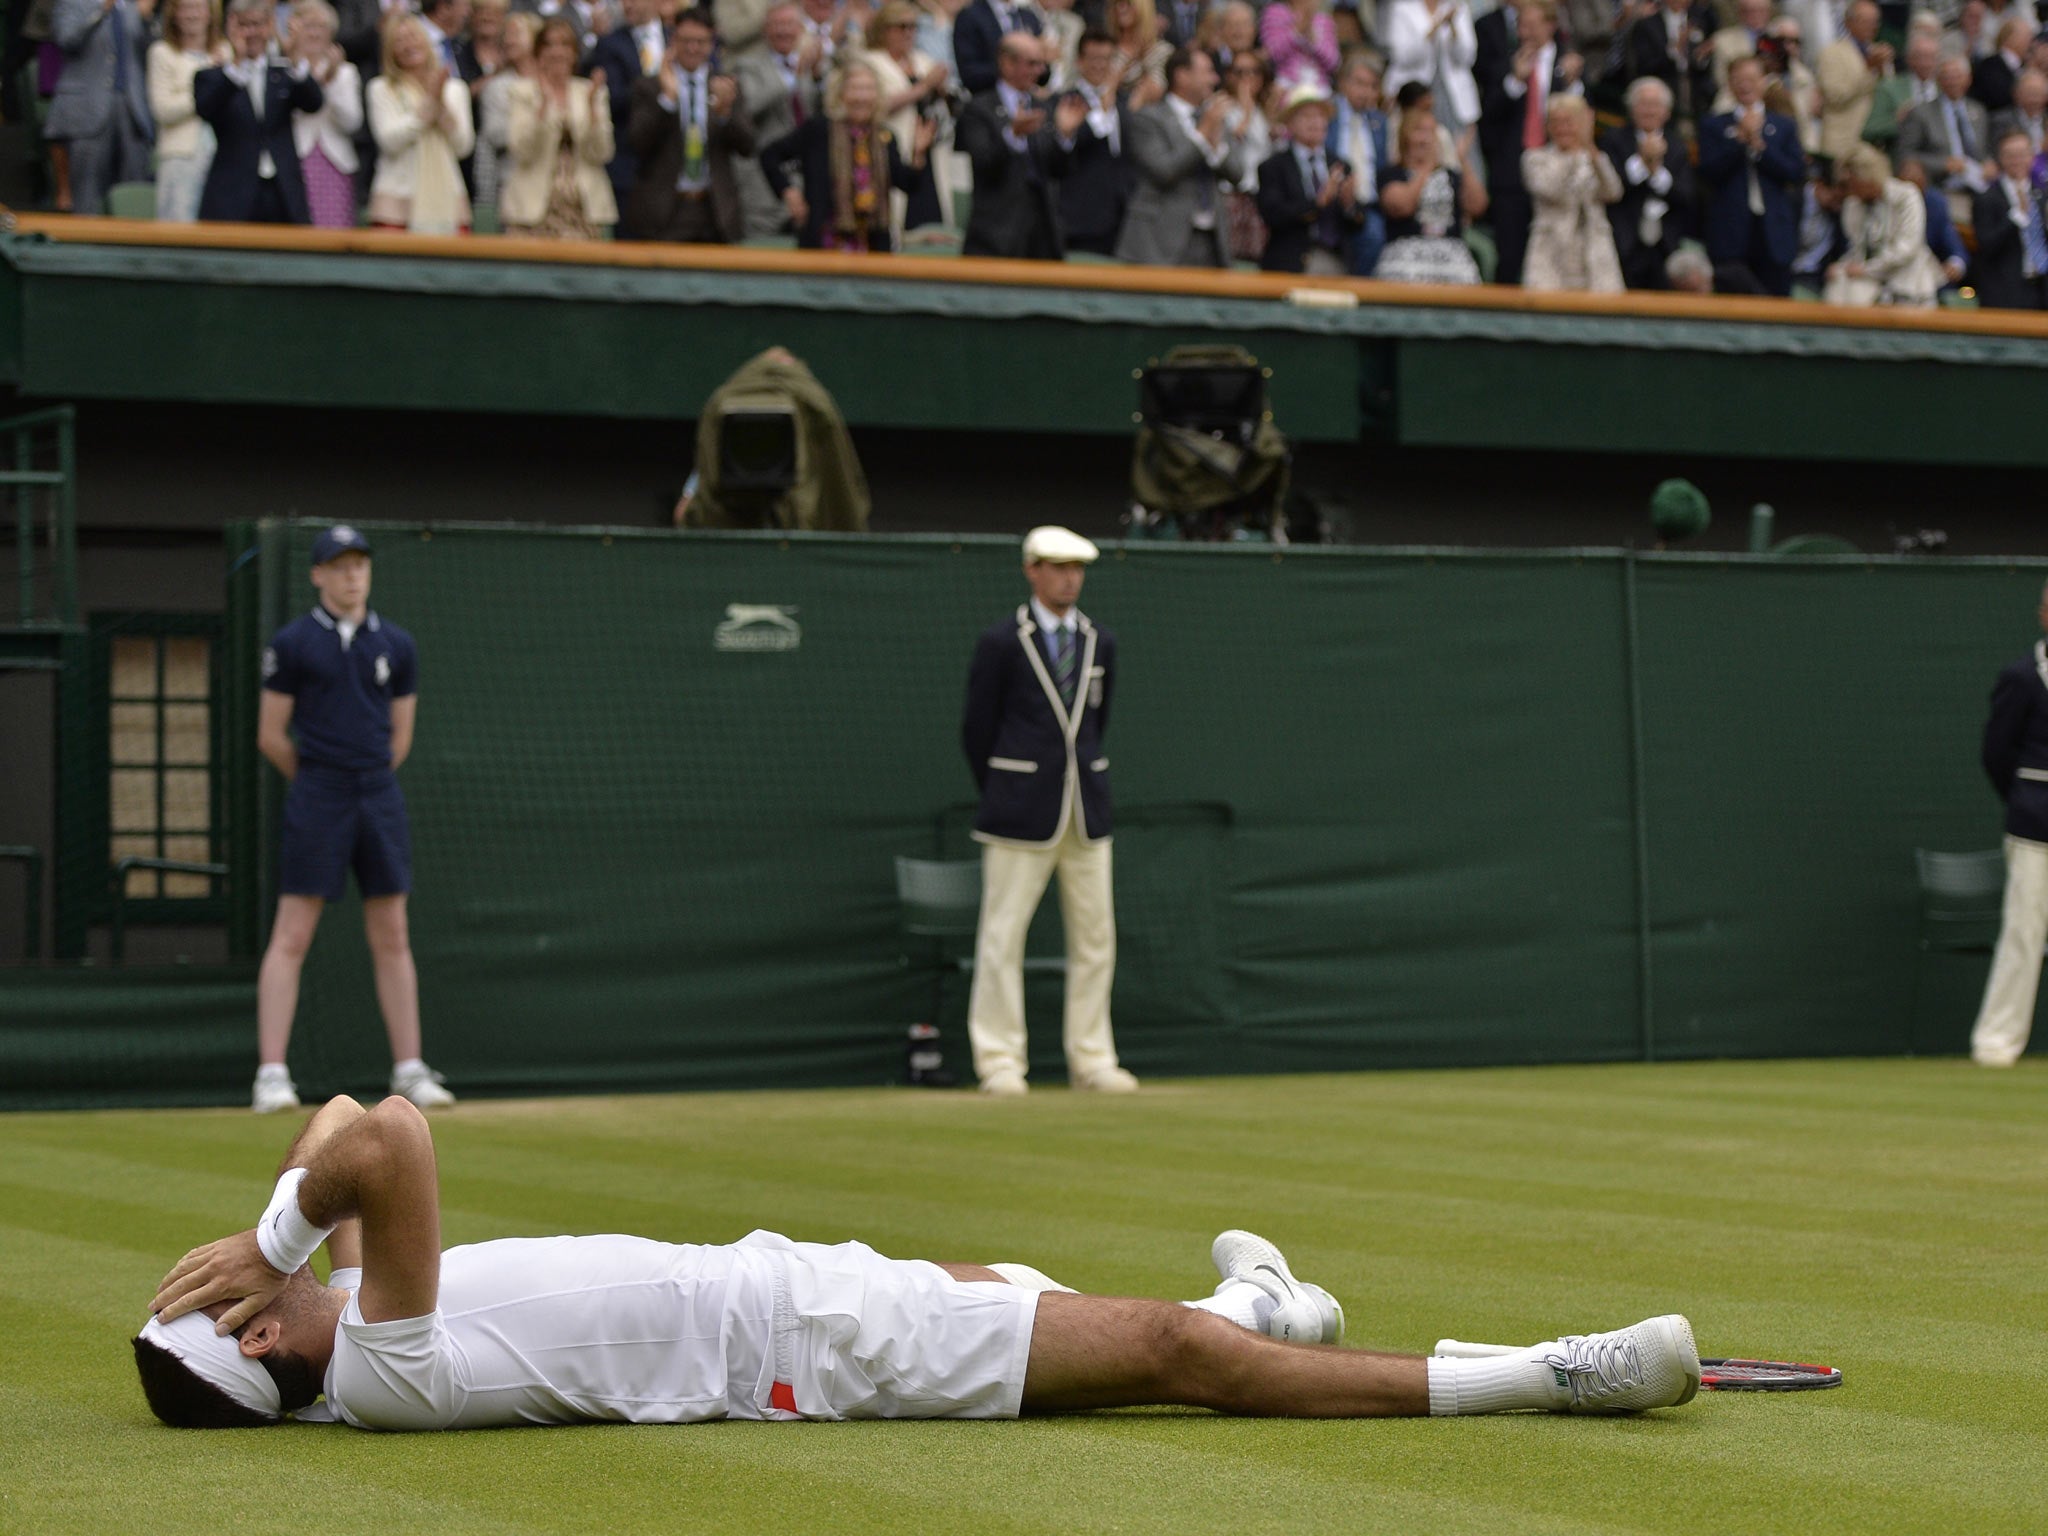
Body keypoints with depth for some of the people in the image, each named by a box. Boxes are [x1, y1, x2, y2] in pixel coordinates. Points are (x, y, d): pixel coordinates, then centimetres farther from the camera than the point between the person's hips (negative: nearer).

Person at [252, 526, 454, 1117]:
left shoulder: (396, 645, 9)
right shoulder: (292, 644, -1)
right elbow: (271, 736, 2)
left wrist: (367, 777, 12)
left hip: (379, 796, 4)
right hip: (317, 801, -4)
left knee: (392, 938, 6)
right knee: (291, 937, -6)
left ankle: (410, 1070, 10)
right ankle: (271, 1074, -5)